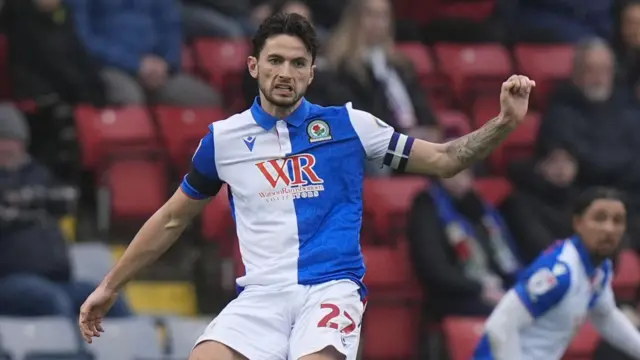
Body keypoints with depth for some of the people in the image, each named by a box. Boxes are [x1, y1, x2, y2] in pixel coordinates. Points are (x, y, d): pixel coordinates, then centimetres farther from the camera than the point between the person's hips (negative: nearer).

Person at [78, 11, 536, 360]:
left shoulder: (347, 124, 7)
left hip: (331, 288, -2)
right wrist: (110, 286, 24)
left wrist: (504, 122, -5)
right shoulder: (223, 138, 10)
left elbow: (444, 159, 10)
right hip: (261, 295, 2)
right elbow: (172, 219, 22)